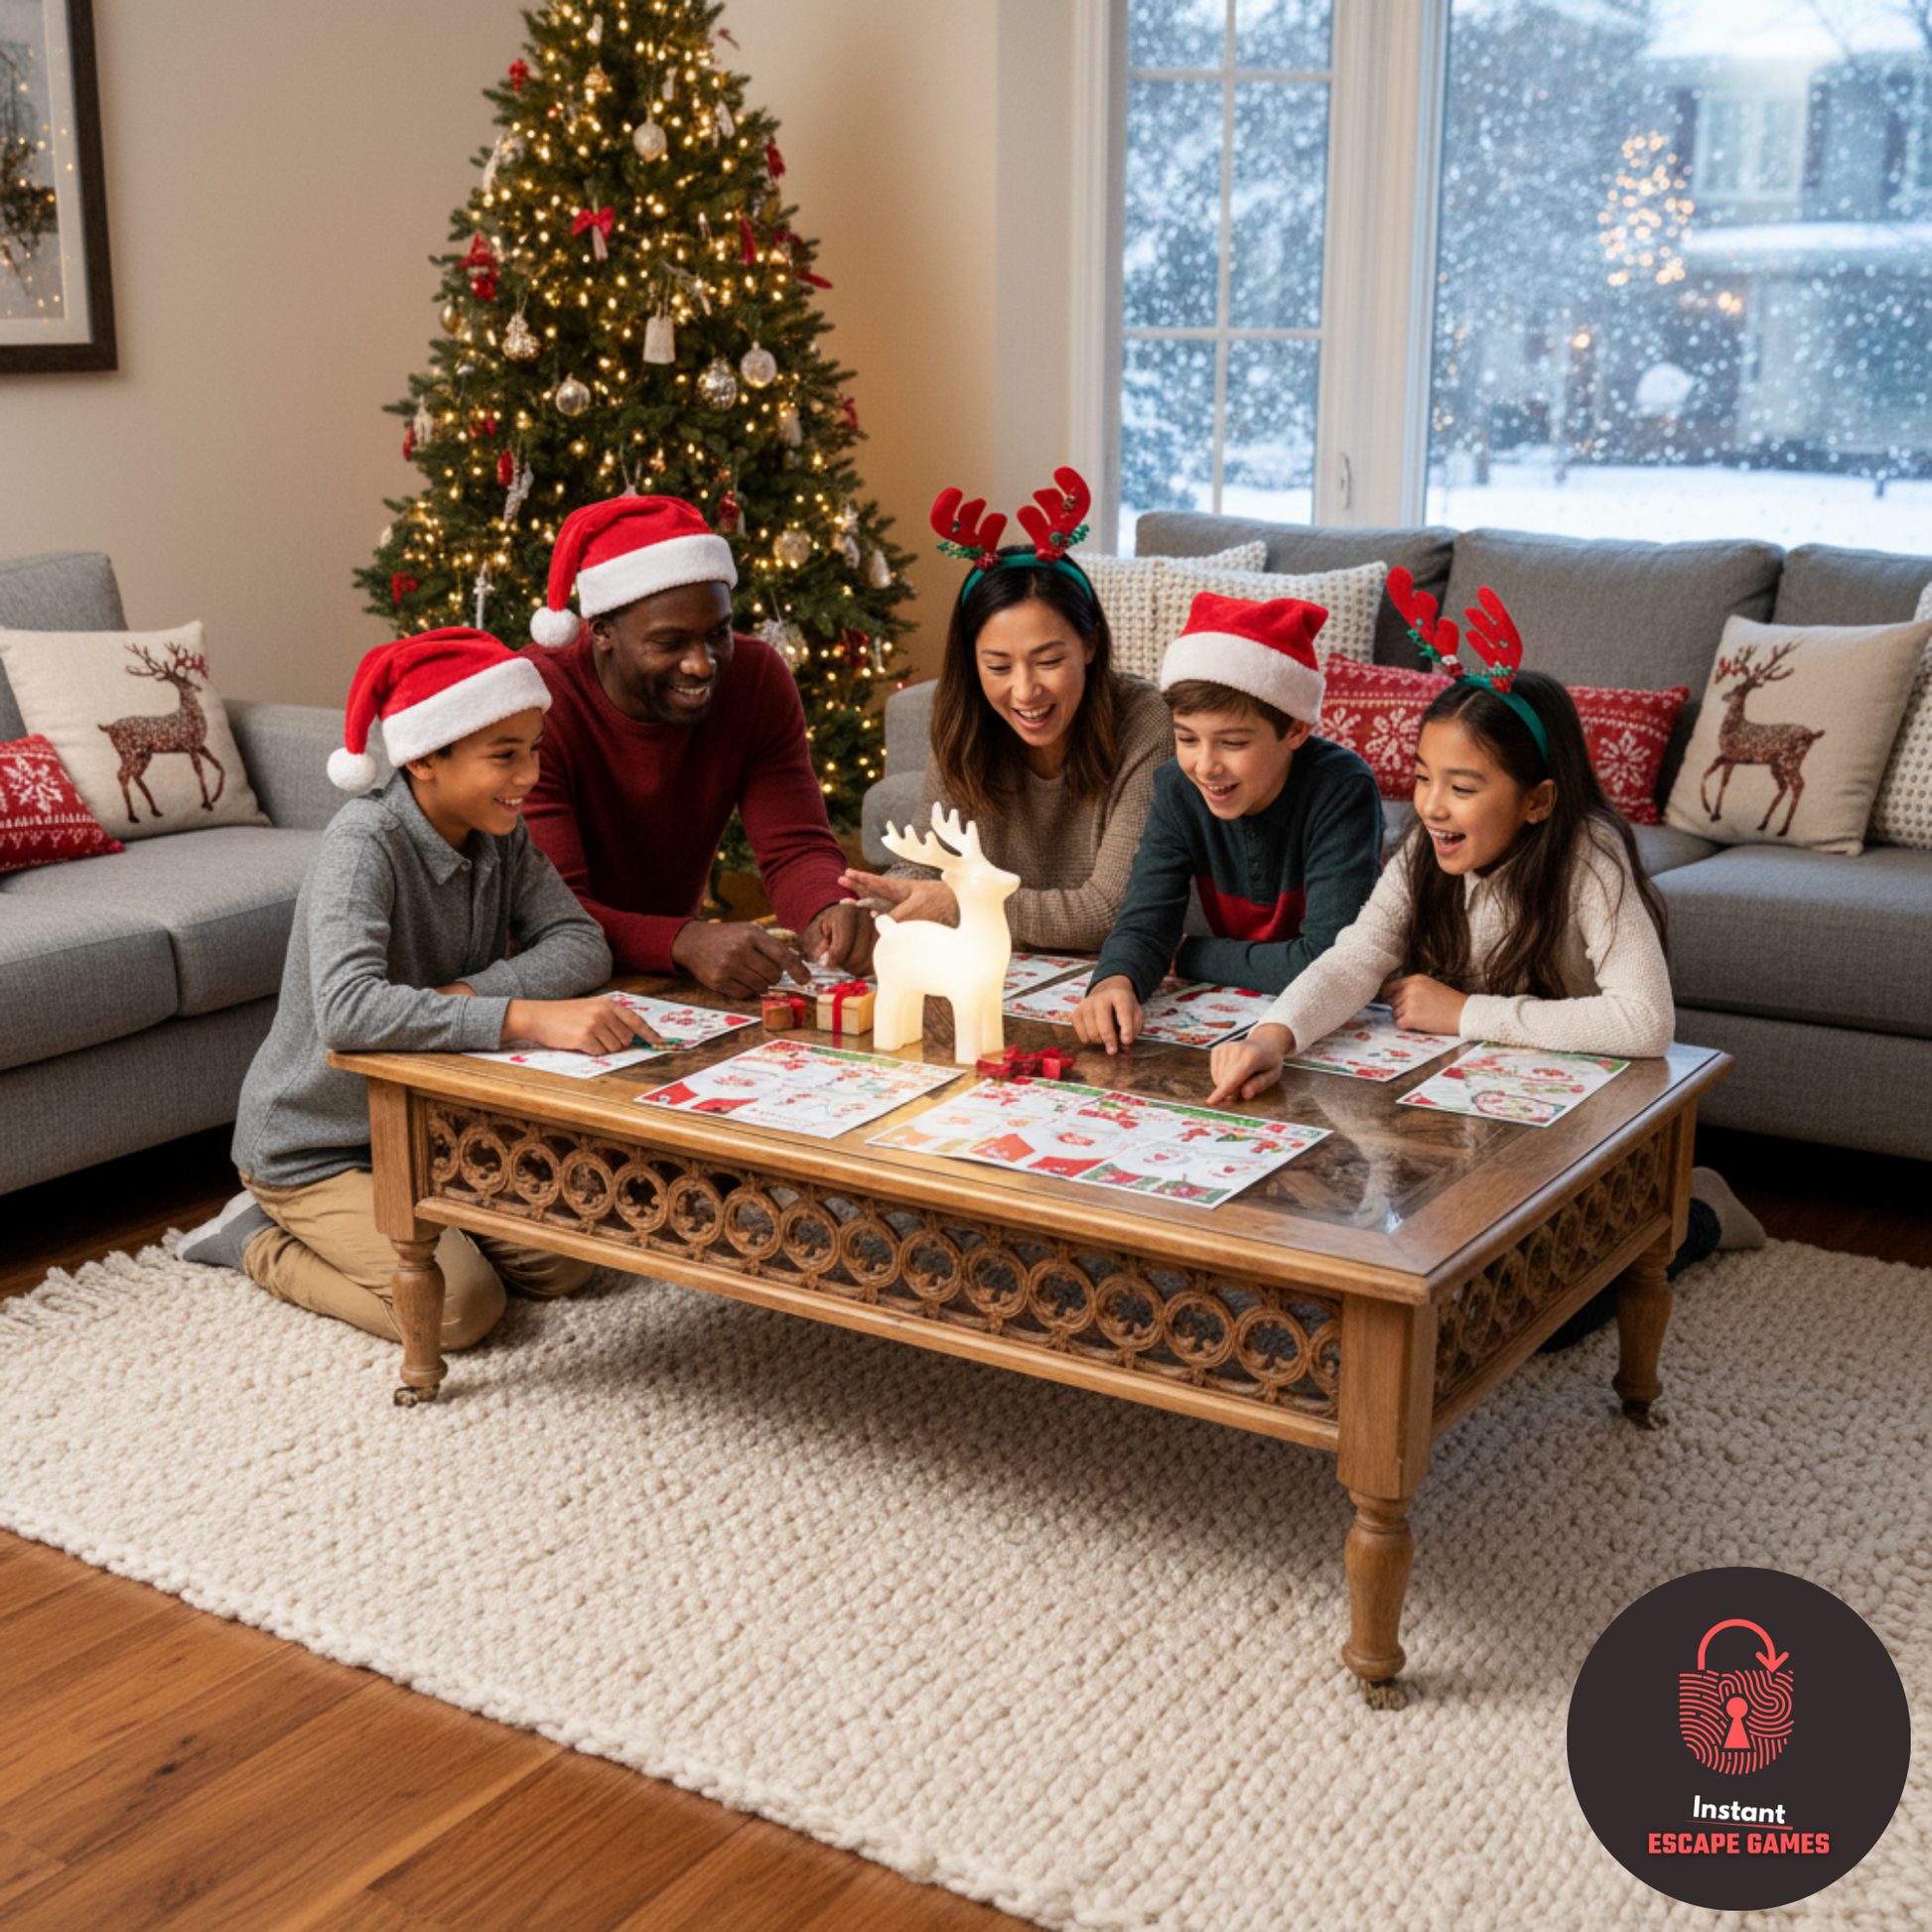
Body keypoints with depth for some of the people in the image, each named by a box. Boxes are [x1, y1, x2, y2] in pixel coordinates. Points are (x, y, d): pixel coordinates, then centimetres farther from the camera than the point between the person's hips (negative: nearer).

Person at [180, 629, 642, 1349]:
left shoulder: (500, 831, -5)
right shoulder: (366, 842, -28)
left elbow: (582, 946, -14)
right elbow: (348, 1011, -43)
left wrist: (463, 995, -30)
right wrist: (526, 1017, -49)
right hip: (317, 1145, -7)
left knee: (566, 1264, -3)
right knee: (462, 1305, -19)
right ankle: (263, 1241, 4)